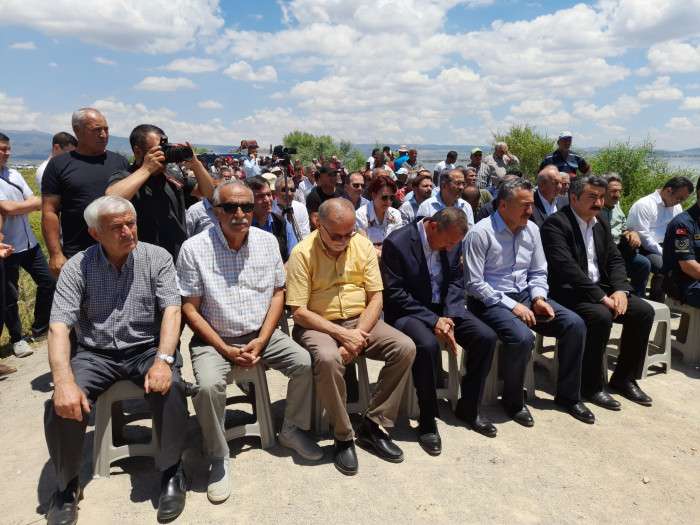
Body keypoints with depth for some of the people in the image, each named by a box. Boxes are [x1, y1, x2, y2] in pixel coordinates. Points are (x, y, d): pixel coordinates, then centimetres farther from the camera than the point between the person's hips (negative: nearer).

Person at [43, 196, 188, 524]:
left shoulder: (157, 258, -5)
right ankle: (67, 484, 6)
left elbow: (171, 310, -12)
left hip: (147, 348, -1)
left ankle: (171, 471, -5)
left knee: (169, 389, -30)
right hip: (95, 353, 1)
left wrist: (163, 360, -29)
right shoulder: (77, 267, -5)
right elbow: (59, 326, -12)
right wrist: (64, 381, -28)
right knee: (62, 405, -23)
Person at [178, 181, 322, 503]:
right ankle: (218, 458, -3)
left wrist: (261, 341, -8)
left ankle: (293, 430, 12)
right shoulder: (194, 249, -11)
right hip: (214, 339, -3)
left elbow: (278, 293, 4)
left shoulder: (267, 242, 0)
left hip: (261, 334, 3)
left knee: (305, 363, -15)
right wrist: (227, 350, -14)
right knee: (209, 386, -29)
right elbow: (190, 310, -9)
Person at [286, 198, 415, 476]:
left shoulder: (363, 245, 1)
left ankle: (372, 425, -5)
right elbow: (299, 312, -13)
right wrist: (341, 334, -21)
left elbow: (376, 298, 0)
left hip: (360, 321, 4)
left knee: (405, 348, -18)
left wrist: (359, 333, -16)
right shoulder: (303, 253, -10)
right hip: (318, 325, -4)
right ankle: (343, 436, -13)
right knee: (328, 358, -36)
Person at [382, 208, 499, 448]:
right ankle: (427, 421, -12)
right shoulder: (397, 243, -19)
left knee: (486, 337, -12)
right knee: (427, 345, -34)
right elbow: (394, 294, -19)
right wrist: (433, 320, -24)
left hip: (443, 309, 6)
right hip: (408, 310, -6)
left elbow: (456, 282, 6)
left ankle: (468, 408, 8)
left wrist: (448, 317, -12)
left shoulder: (452, 241, -1)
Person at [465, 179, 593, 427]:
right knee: (522, 337, -32)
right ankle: (513, 401, -4)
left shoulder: (531, 229, 6)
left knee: (575, 324, -9)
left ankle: (568, 396, 9)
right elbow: (475, 284, -16)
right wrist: (511, 306, -19)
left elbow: (538, 273, 13)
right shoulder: (480, 233, -14)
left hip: (525, 295, 7)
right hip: (491, 301, -7)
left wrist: (538, 298, -7)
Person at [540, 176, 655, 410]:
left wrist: (620, 290, -8)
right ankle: (592, 385, -13)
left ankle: (624, 378, 9)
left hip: (601, 289, 9)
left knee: (644, 311, -6)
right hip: (568, 292, -8)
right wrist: (601, 297, -24)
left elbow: (615, 260, 12)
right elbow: (566, 267, -23)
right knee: (601, 316, -32)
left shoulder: (602, 224, 14)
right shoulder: (555, 224, -14)